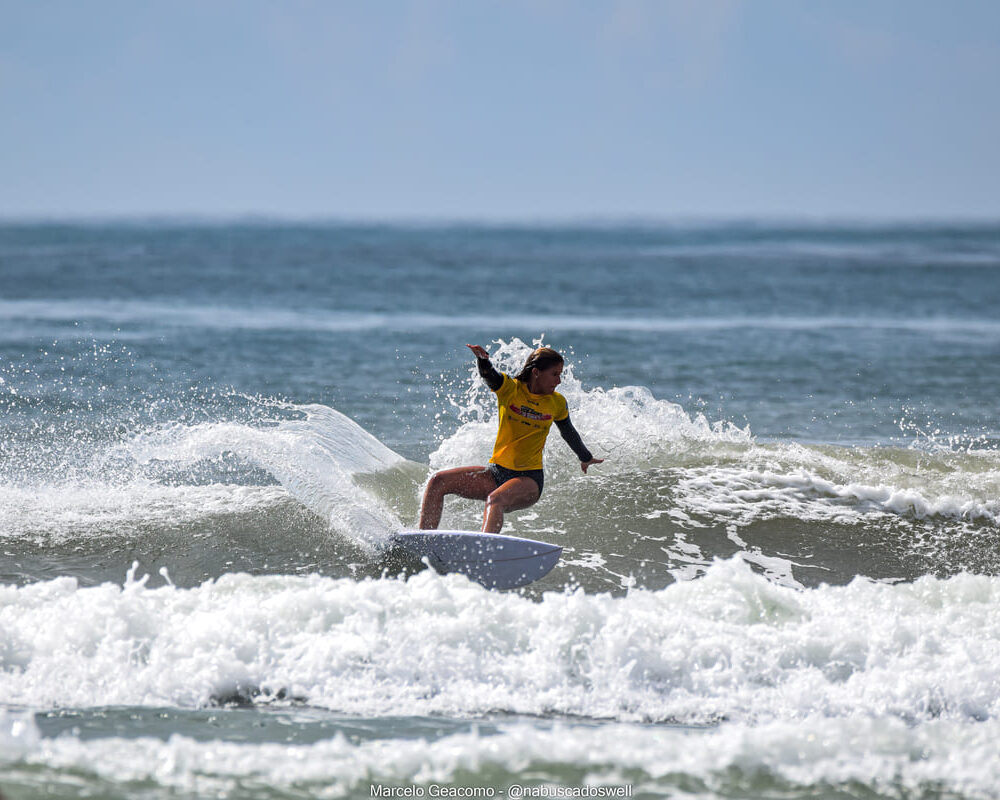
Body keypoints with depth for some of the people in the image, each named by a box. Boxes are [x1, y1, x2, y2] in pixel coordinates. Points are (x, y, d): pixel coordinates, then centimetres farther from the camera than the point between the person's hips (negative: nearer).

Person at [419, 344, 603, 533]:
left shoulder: (557, 403, 3)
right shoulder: (510, 388, -3)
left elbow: (569, 432, 22)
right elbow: (488, 374, -24)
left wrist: (586, 458, 40)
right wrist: (482, 358, -49)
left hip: (529, 479, -2)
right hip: (497, 474, 2)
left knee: (495, 499, -36)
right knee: (438, 482, -14)